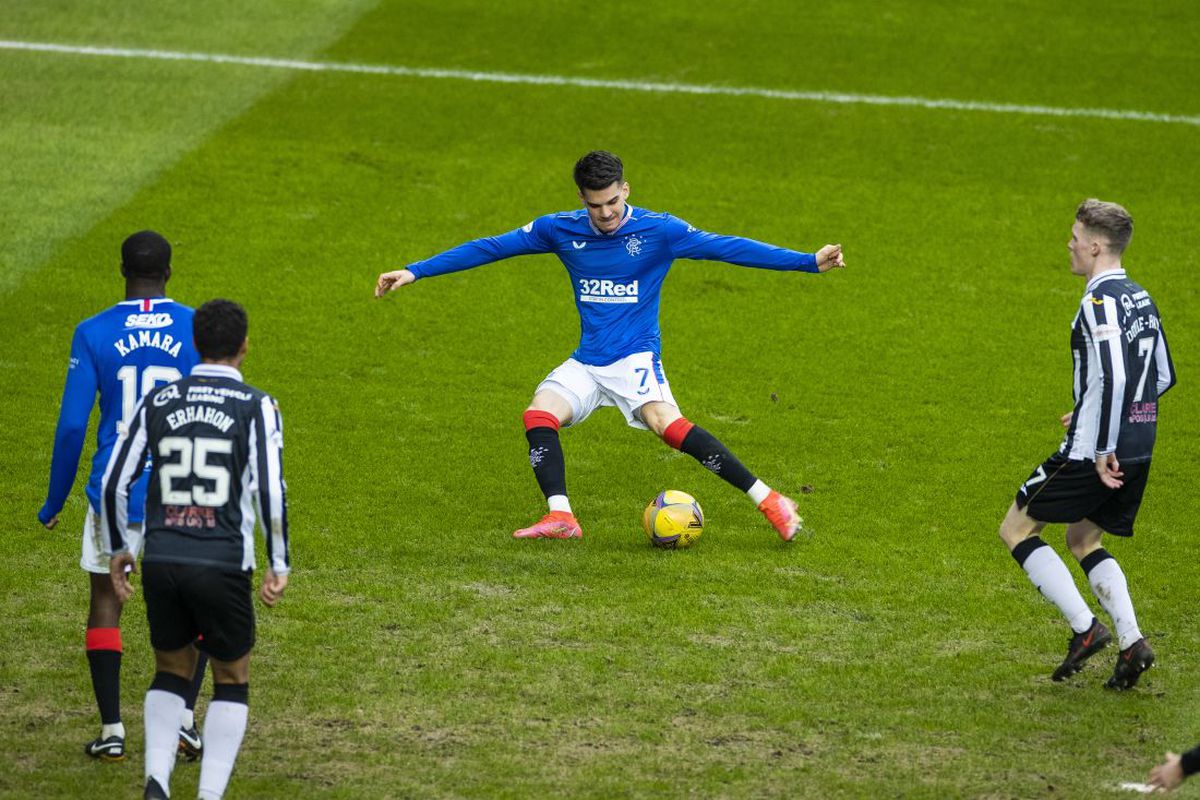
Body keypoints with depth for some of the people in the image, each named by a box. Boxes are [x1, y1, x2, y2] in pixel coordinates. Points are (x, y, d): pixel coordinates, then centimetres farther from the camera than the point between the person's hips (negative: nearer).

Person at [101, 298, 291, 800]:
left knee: (171, 672, 22)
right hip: (223, 566, -3)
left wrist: (117, 549, 19)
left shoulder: (157, 402, 6)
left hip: (161, 564, 3)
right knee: (232, 681, 14)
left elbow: (113, 482, 6)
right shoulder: (256, 407, -3)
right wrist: (279, 565, -1)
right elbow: (271, 491, -11)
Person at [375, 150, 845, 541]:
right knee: (539, 415, -20)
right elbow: (490, 248, 6)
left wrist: (809, 261, -18)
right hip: (586, 364, 5)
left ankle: (768, 501, -27)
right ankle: (561, 516, -21)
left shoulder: (657, 230, -6)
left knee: (666, 423, -29)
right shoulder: (561, 230, 3)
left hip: (636, 358, -5)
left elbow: (725, 247, -11)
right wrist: (413, 272, 4)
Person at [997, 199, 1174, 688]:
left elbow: (1113, 378, -25)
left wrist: (1102, 450, -21)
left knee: (1016, 530, 4)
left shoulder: (1101, 300, -16)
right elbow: (1163, 377, 20)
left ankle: (1085, 627, -5)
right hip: (1139, 450, 9)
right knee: (1082, 539, 22)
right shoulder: (1140, 299, 13)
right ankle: (1131, 642, 5)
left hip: (1095, 450, -9)